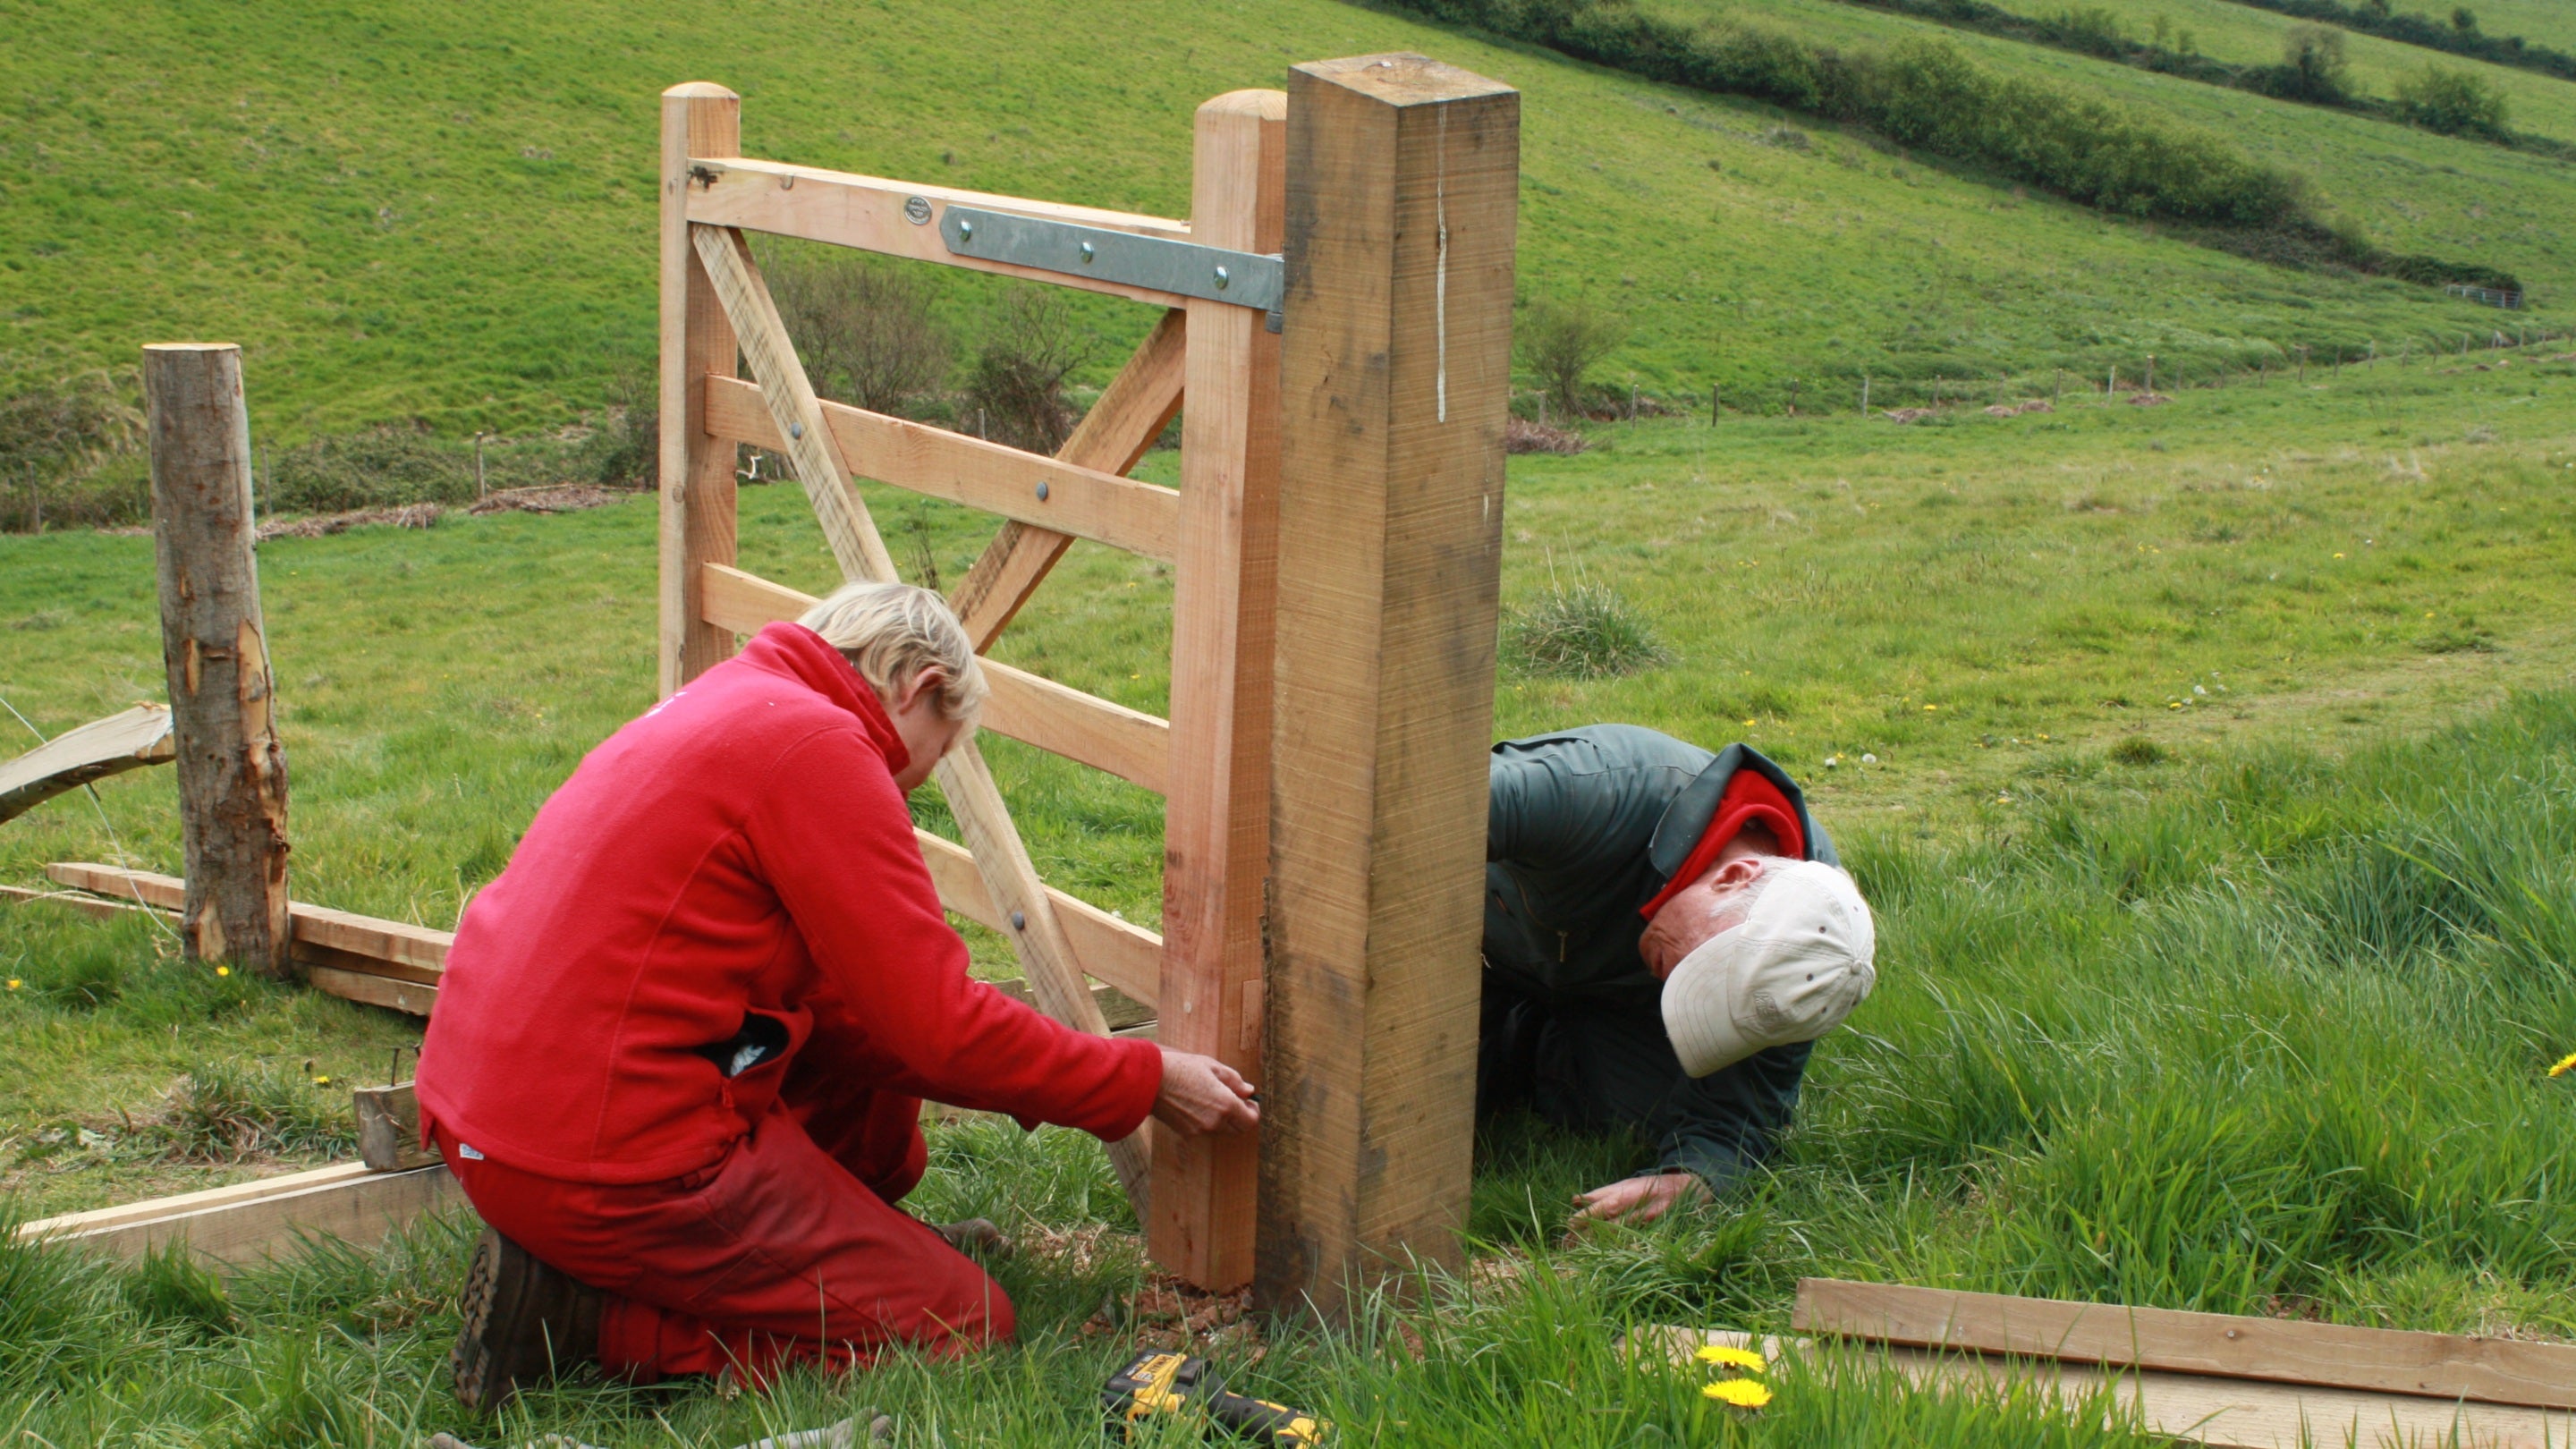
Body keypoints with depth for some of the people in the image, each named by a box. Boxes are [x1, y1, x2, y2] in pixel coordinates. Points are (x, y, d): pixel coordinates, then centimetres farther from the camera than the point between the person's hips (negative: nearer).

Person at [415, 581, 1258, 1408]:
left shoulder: (723, 708, 18)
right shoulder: (818, 746, -12)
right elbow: (936, 1023, -12)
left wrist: (1038, 1080, 22)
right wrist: (1144, 1080, -1)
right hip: (612, 1162, -10)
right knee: (962, 1327, -3)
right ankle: (590, 1315, -6)